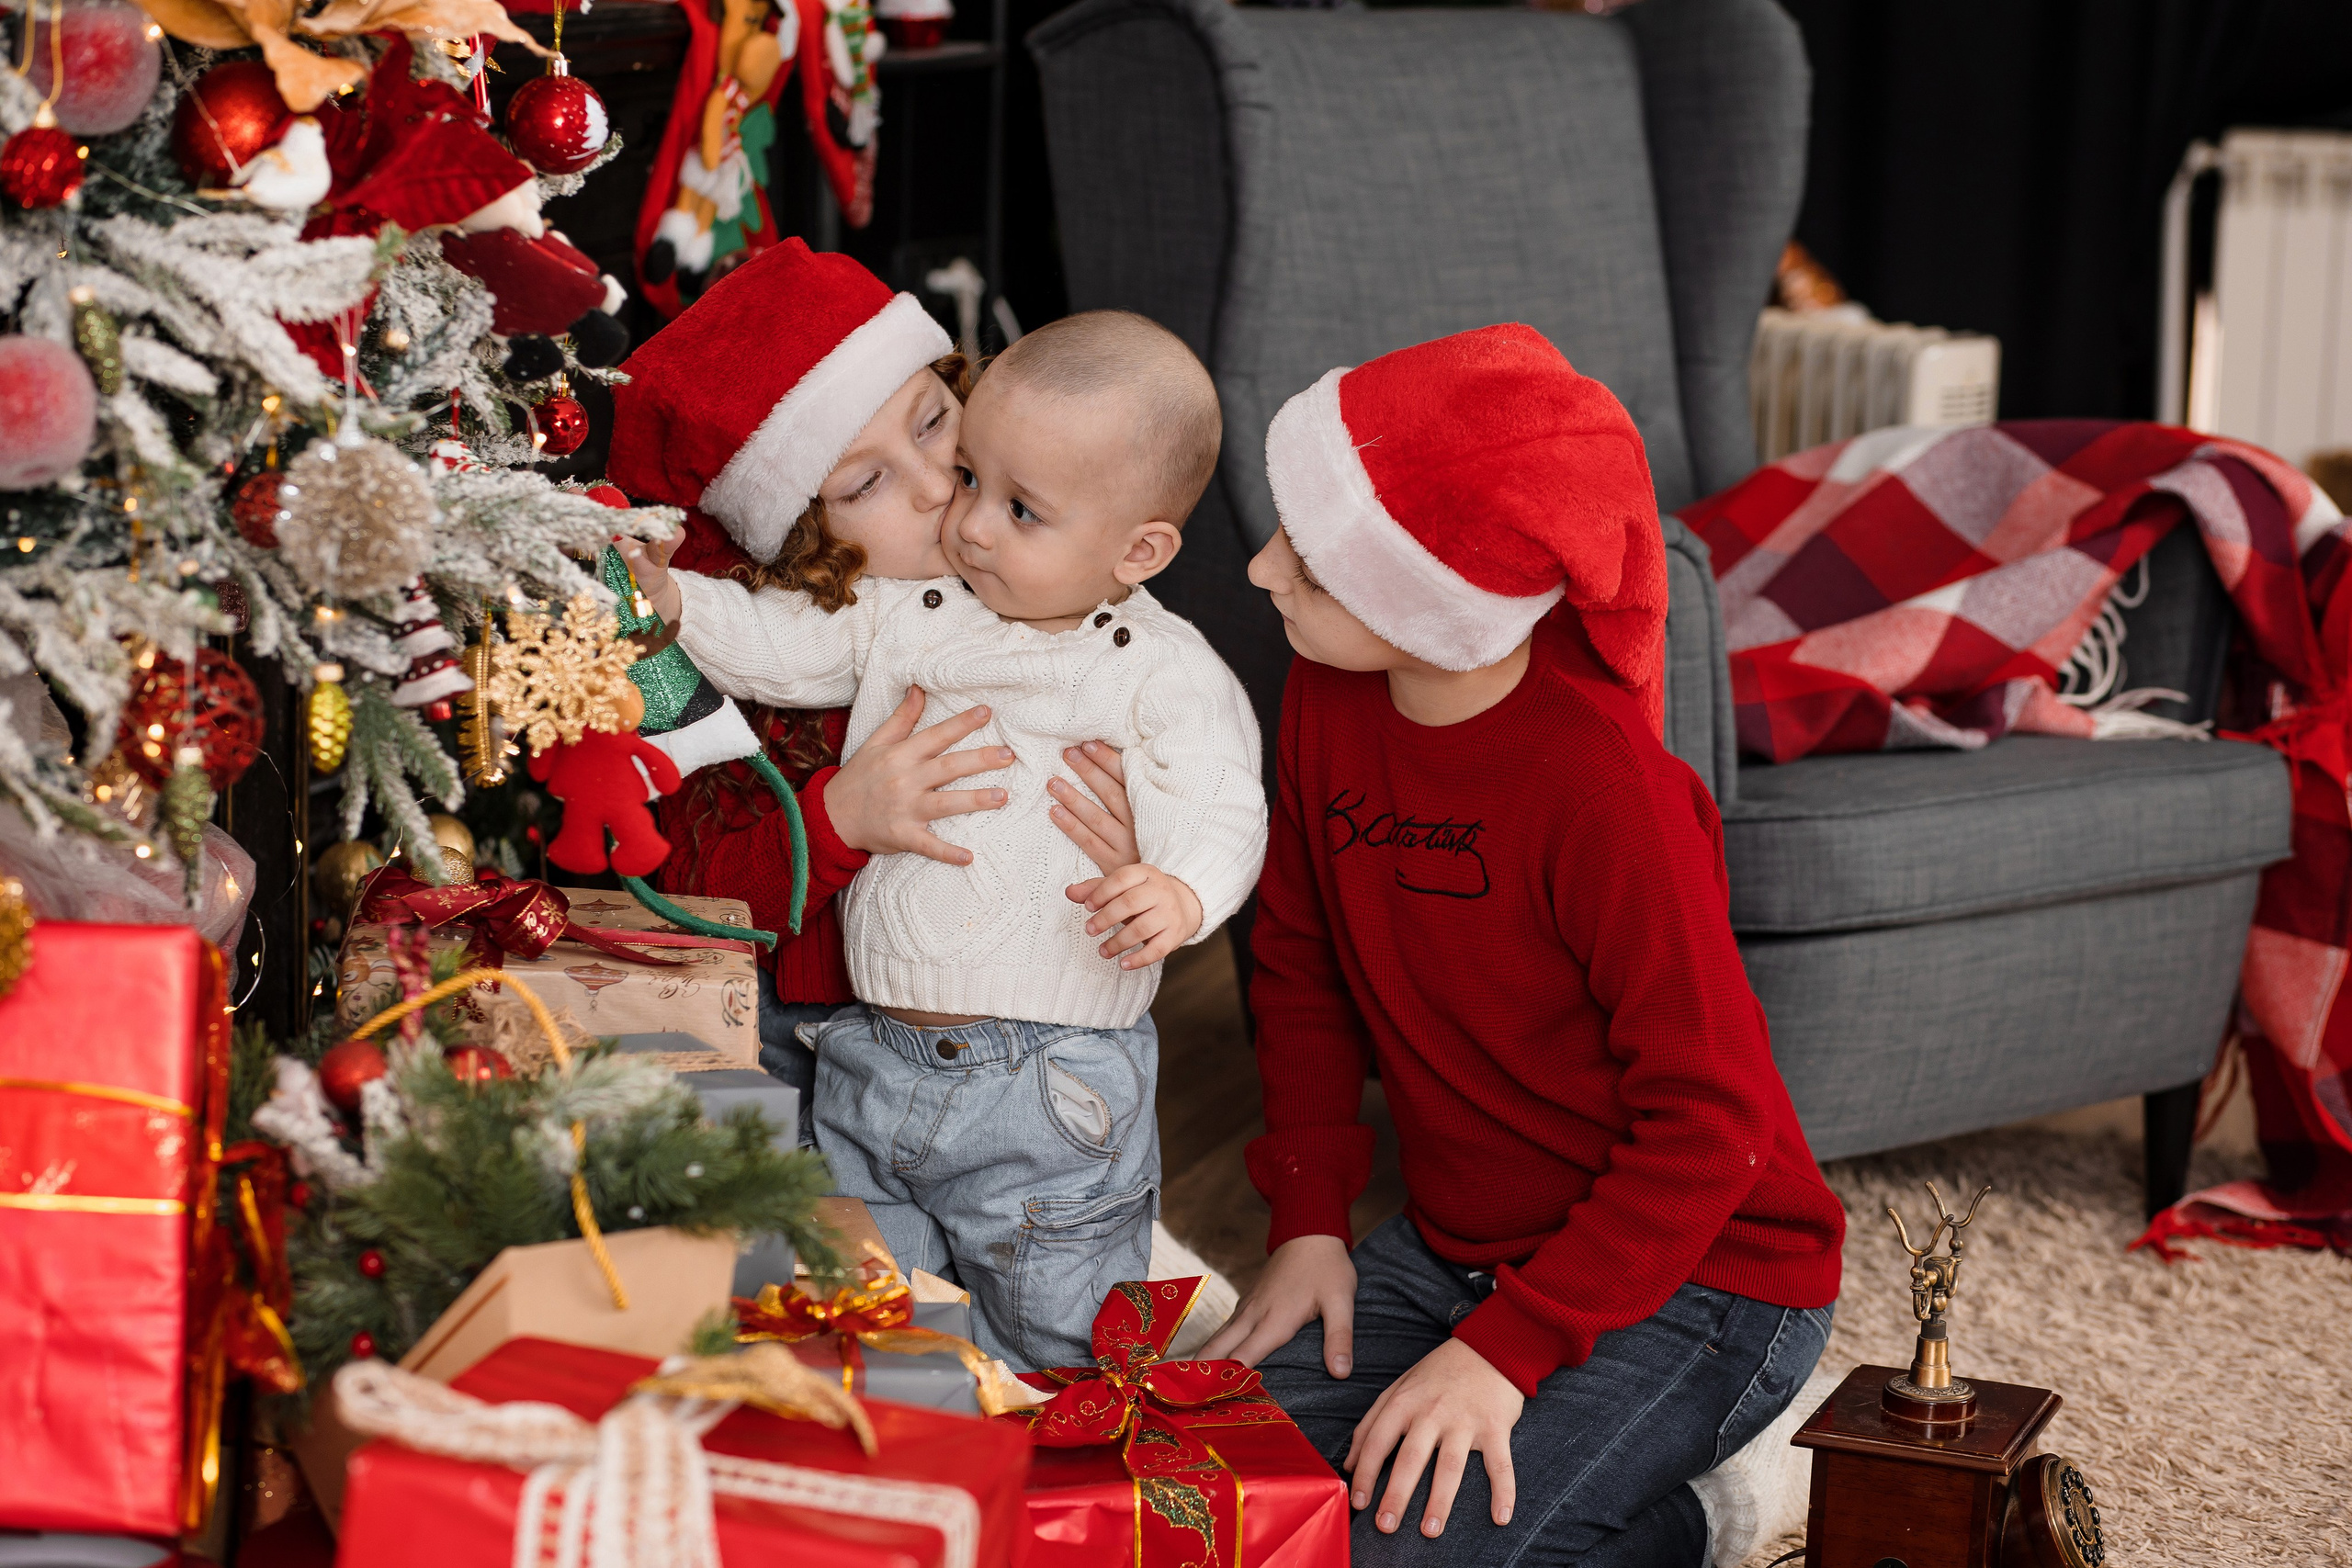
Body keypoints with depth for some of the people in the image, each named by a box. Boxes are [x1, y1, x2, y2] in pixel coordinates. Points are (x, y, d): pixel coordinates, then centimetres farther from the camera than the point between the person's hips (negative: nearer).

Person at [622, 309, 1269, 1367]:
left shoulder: (1162, 675, -8)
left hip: (1050, 1090, -5)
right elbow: (783, 647, 13)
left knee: (1051, 1342, 5)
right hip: (873, 1061, 5)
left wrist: (1179, 893, -35)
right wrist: (672, 596, -1)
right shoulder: (908, 610, 7)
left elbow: (1217, 812, -15)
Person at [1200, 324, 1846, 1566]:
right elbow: (1302, 967, 10)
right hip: (1454, 1249, 8)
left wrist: (1506, 1348, -26)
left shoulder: (1600, 789, -27)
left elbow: (1712, 1120, -23)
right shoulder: (1327, 697, -5)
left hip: (1694, 1277, -7)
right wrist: (1309, 1219, 2)